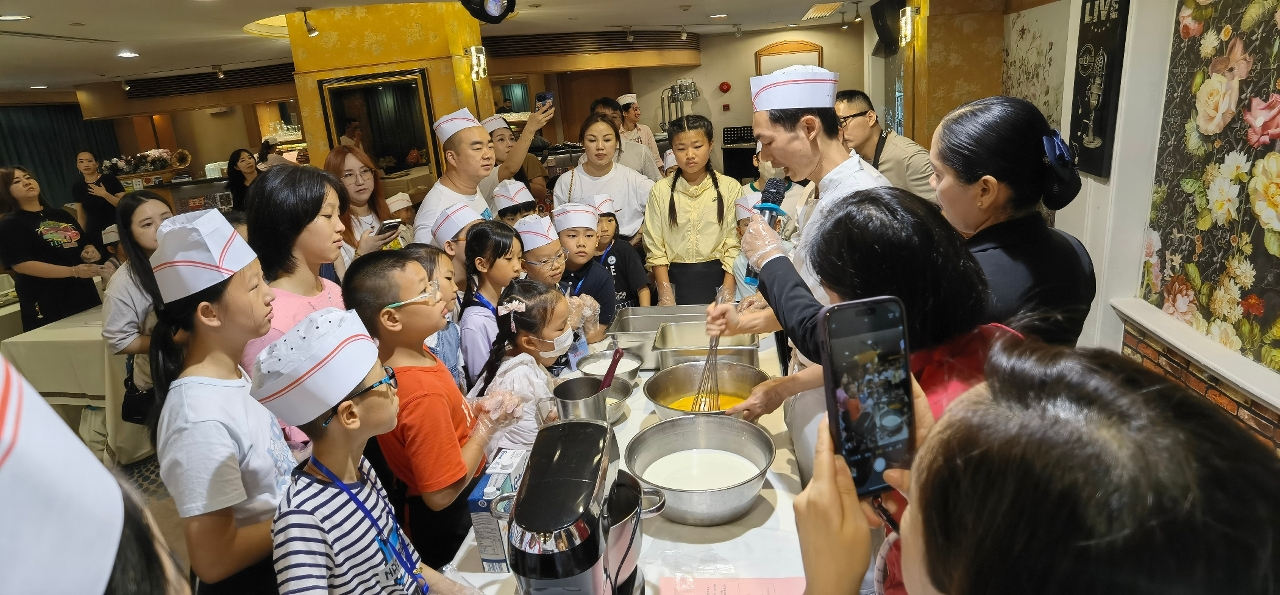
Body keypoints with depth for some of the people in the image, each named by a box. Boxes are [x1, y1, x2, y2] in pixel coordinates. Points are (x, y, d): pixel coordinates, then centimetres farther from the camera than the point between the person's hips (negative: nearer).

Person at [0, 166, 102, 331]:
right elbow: (21, 264, -15)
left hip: (83, 294, 6)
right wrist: (73, 271, -24)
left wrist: (90, 250, -2)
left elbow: (84, 243, 24)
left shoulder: (60, 215, 15)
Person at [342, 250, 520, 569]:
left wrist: (474, 410, -6)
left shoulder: (412, 352, -8)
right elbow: (441, 495, -29)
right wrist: (487, 425, -23)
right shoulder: (423, 393, -36)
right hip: (449, 521, -8)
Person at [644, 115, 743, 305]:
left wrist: (727, 294, -12)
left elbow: (735, 246, -5)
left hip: (716, 278, -1)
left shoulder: (730, 188, -1)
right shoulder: (660, 191, 3)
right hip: (675, 280, 1)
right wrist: (666, 295, -7)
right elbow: (654, 248, 0)